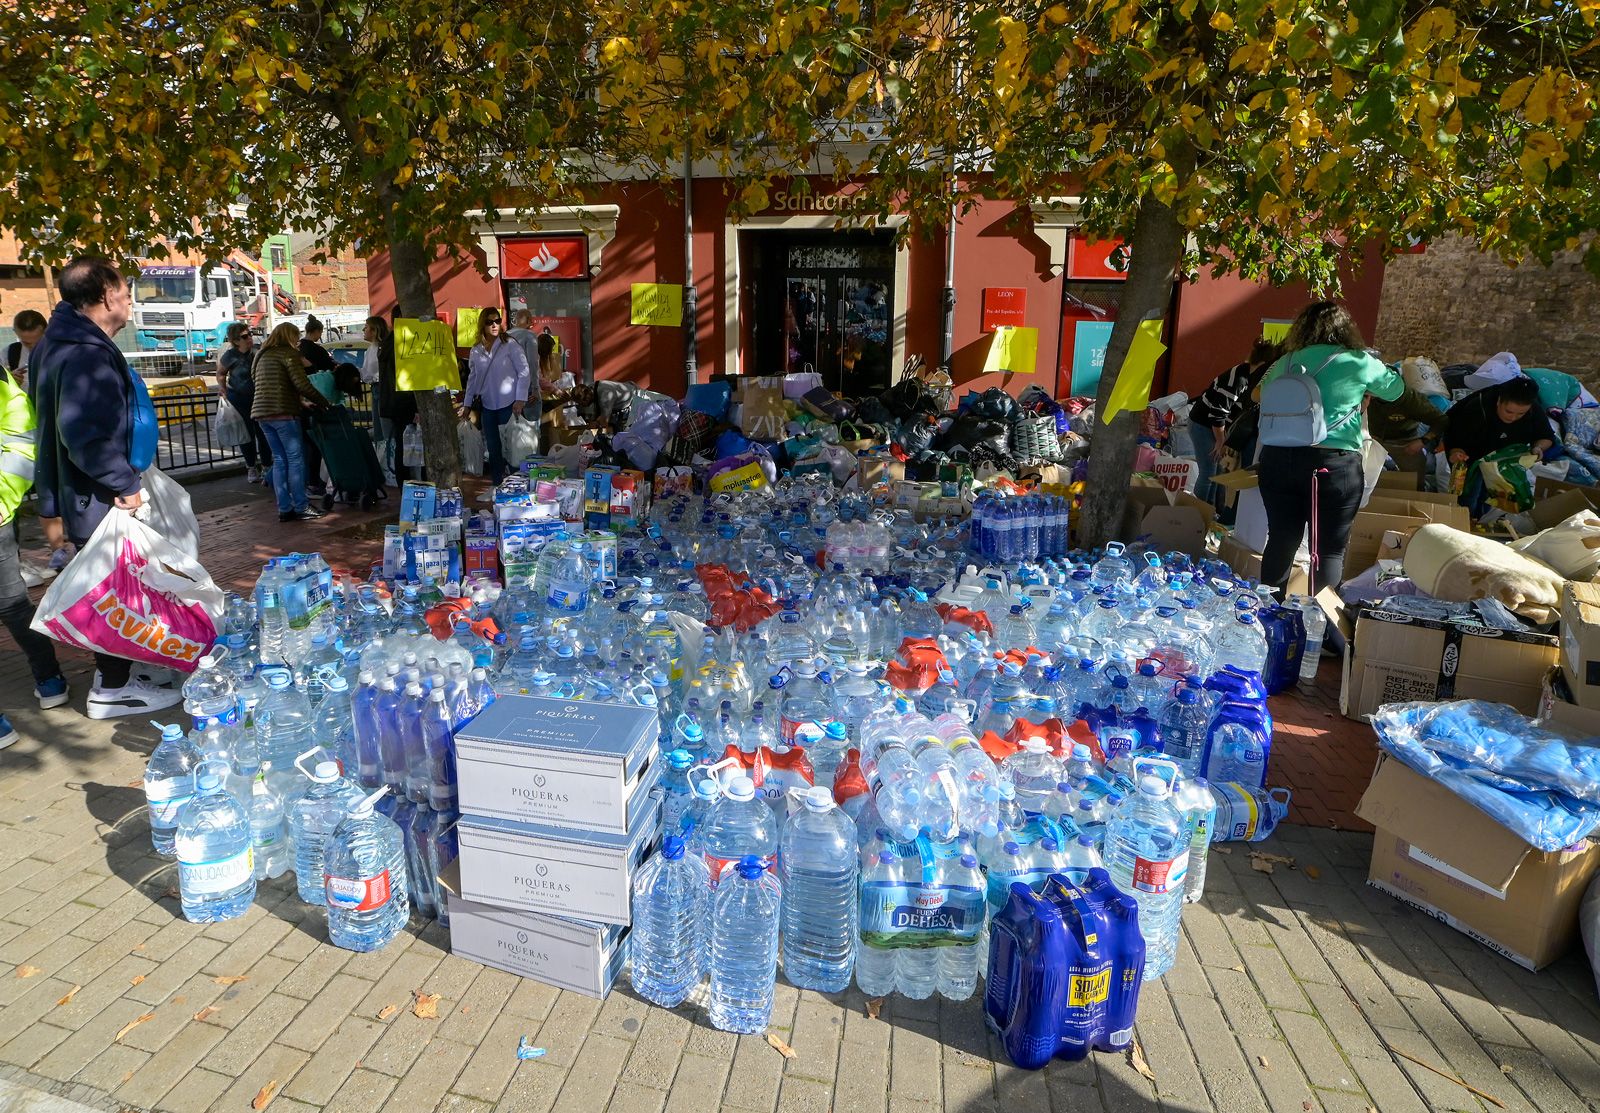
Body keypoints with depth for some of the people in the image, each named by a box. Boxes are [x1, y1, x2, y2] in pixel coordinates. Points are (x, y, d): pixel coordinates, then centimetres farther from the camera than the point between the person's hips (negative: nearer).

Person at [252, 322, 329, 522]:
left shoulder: (263, 356, 22)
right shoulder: (289, 353, -4)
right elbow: (302, 384, -14)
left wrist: (301, 402, 26)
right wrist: (322, 402, -4)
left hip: (262, 413, 8)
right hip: (283, 413, -8)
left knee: (279, 460, 11)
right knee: (296, 459, -4)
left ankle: (284, 509, 11)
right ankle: (300, 508, -4)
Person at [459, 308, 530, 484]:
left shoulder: (509, 345, -4)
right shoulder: (475, 351, 8)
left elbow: (524, 372, -6)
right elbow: (472, 378, 16)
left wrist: (520, 399, -12)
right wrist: (467, 403, 14)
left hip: (509, 404, -4)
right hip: (488, 406, 4)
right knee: (493, 449, 7)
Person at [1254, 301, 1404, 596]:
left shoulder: (1286, 362, 10)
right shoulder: (1360, 363, 2)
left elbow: (1258, 394, 29)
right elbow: (1395, 389, 21)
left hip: (1278, 458, 4)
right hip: (1334, 464, -3)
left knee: (1281, 541, 12)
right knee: (1330, 550, 3)